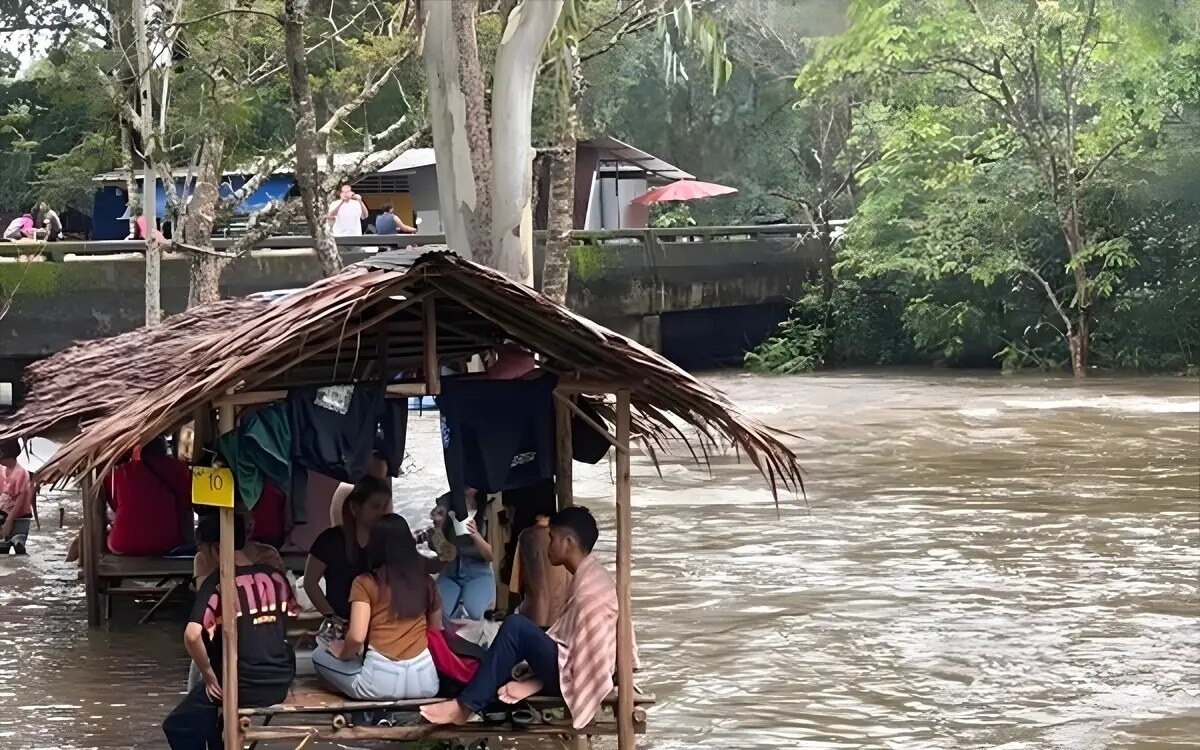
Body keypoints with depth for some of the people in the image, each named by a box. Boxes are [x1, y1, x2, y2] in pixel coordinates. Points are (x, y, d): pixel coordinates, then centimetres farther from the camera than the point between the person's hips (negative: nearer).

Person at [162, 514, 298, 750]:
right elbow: (293, 617, 19)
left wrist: (208, 674, -13)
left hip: (242, 685, -6)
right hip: (281, 682, 6)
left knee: (178, 726, 12)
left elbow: (192, 635, -25)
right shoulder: (275, 577, 3)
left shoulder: (217, 583, -13)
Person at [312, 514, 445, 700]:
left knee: (320, 654, 21)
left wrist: (342, 653, 11)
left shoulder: (365, 583, -1)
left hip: (381, 681, -3)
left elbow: (357, 636, -10)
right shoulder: (425, 581, 12)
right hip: (424, 681, 3)